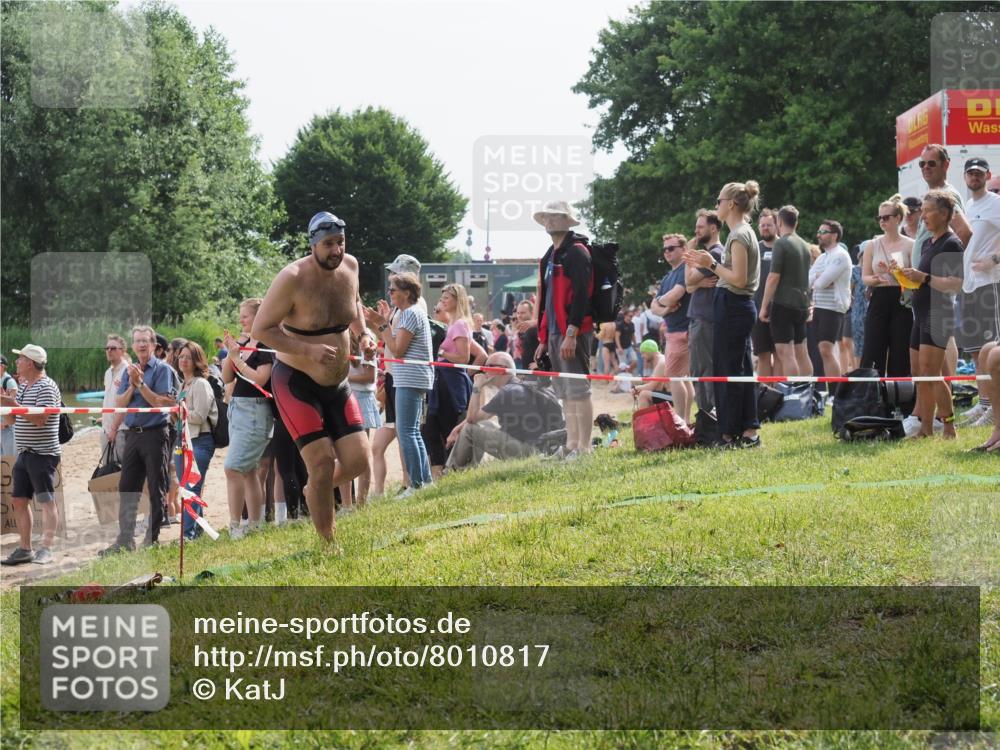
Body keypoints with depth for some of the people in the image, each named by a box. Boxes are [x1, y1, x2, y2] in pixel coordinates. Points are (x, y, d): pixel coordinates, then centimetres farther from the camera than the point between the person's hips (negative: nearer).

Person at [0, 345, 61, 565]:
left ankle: (45, 549, -14)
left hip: (43, 454, -10)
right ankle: (25, 549, 14)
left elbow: (40, 419, -23)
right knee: (19, 500, 9)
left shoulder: (46, 387, -12)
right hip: (24, 454, 10)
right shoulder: (23, 386, 16)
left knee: (46, 500, -10)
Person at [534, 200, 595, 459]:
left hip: (574, 334, -9)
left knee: (578, 389, -9)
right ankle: (571, 445, 16)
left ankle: (584, 448, -8)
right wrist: (543, 338, 19)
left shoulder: (577, 252, -8)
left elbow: (581, 295, -17)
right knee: (565, 393, 11)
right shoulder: (549, 257, 20)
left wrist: (571, 334, -23)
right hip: (555, 334, 9)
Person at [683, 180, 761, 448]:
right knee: (742, 370, 10)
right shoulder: (745, 232, 16)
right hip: (739, 307, 10)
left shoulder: (738, 235, -14)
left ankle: (730, 434, -2)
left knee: (728, 370, -5)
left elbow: (738, 278, -20)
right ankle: (749, 432, 12)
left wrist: (712, 264, -13)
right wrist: (708, 263, 12)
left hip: (732, 307, -10)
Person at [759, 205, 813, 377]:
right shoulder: (804, 245, 14)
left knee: (786, 354, -10)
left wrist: (764, 306, -10)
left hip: (783, 304, -8)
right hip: (801, 305, 8)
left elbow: (773, 277, -14)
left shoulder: (781, 244, -10)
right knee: (802, 354, 10)